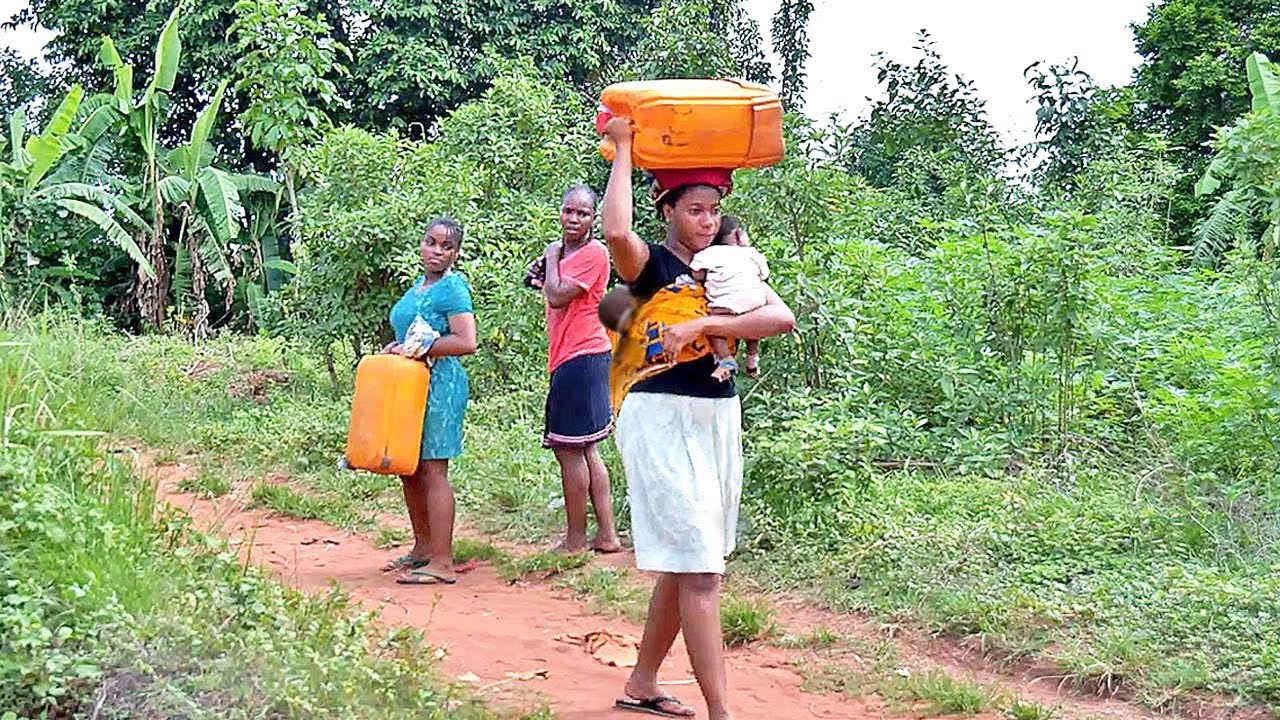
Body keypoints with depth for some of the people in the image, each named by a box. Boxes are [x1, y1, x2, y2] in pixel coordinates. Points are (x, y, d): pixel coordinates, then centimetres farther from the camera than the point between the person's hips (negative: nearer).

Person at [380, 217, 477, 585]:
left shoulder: (452, 288, -9)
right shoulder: (420, 286, 18)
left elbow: (466, 342, -20)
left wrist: (418, 348, -16)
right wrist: (398, 348, 10)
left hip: (440, 385, -9)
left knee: (432, 471, -9)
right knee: (409, 469, 13)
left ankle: (442, 562, -7)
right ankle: (423, 548, 25)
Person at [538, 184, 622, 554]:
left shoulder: (593, 253, -11)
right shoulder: (566, 252, 18)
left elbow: (558, 296, -19)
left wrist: (552, 256, -5)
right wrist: (545, 279, 9)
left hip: (580, 360, -10)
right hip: (575, 359, 10)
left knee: (569, 450, -6)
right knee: (585, 451, 12)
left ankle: (575, 540, 1)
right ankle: (607, 534, 17)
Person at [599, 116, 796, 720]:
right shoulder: (651, 264, -6)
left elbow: (782, 317, -8)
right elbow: (616, 232, -32)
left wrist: (703, 326, -21)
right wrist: (623, 149, -19)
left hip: (719, 420, 7)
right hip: (663, 419, -7)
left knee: (683, 564, 14)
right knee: (699, 569, -10)